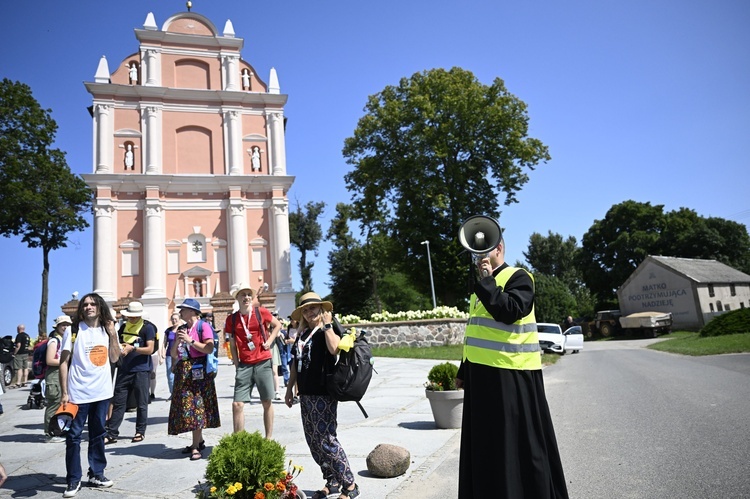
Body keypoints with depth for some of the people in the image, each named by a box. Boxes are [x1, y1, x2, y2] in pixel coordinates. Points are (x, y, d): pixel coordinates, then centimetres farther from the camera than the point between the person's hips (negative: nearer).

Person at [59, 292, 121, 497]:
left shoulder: (107, 330, 6)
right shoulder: (73, 330, -4)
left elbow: (115, 358, 4)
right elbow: (64, 362, -5)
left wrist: (112, 334, -6)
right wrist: (64, 392, -10)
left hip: (102, 392, 3)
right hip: (78, 393, -3)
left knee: (98, 433, 12)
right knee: (74, 435, 2)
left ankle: (96, 474, 22)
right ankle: (73, 480, 13)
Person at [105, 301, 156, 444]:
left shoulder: (147, 327, -6)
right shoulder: (123, 327, 11)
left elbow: (150, 349, -12)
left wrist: (132, 348, -21)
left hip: (141, 370, -5)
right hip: (124, 370, 5)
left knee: (141, 404, 5)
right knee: (118, 402, 5)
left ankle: (140, 432, 15)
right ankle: (112, 434, 10)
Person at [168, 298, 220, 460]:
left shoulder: (203, 326, -5)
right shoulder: (181, 329, 16)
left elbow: (209, 348, -15)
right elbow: (173, 354, 14)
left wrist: (190, 340, -16)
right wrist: (177, 341, -4)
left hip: (198, 370, -7)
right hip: (183, 371, 7)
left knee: (196, 406, -8)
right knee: (185, 406, 8)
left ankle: (196, 447, -4)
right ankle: (199, 441, 20)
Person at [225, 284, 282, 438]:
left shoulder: (261, 312, -2)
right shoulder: (231, 319, 3)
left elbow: (278, 325, 13)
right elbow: (232, 345, 10)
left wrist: (270, 341, 0)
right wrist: (236, 365, 4)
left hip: (263, 363, -1)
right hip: (244, 365, 1)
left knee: (267, 403, 5)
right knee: (237, 404, -4)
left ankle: (269, 439, 18)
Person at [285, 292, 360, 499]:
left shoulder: (328, 330, -7)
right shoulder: (302, 334, 14)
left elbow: (334, 348, -29)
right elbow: (295, 364, 20)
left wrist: (327, 324, -20)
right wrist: (290, 388, 20)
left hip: (323, 394, -8)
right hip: (306, 394, 8)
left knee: (326, 440, -8)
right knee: (313, 441, 11)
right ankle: (332, 482, 25)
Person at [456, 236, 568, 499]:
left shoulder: (518, 277, -7)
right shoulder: (482, 285, 17)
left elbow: (509, 312, -26)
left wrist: (487, 280, -19)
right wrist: (464, 371, 22)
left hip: (510, 374, -8)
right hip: (482, 374, 8)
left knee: (516, 444, 1)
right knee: (485, 443, 15)